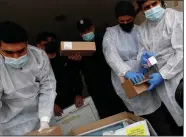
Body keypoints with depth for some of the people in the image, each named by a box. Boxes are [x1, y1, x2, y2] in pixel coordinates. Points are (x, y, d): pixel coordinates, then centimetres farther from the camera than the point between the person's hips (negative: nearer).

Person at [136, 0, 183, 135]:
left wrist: (162, 74, -19)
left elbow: (182, 51, -17)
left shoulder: (176, 17, -10)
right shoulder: (143, 28, 9)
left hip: (178, 74, -5)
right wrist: (143, 57, -11)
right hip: (161, 77, 5)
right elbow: (142, 49, 14)